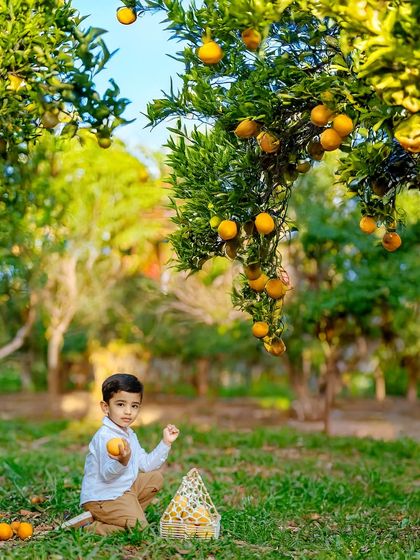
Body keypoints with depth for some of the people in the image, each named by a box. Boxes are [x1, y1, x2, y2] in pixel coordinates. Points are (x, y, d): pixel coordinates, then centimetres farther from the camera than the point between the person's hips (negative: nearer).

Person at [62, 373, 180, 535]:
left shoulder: (129, 434, 11)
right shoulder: (104, 436, -22)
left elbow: (146, 464, 10)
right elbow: (107, 475, -29)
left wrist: (166, 442, 5)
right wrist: (122, 461, -50)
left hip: (123, 490, 10)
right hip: (101, 498, -10)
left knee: (155, 477, 15)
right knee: (138, 526, -21)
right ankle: (86, 525, -11)